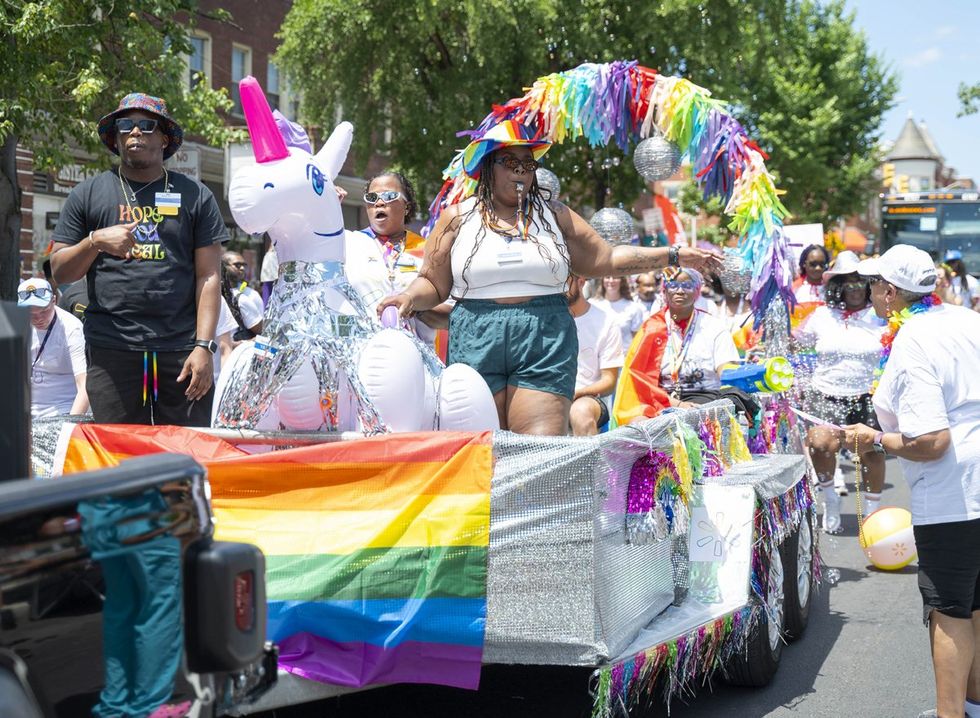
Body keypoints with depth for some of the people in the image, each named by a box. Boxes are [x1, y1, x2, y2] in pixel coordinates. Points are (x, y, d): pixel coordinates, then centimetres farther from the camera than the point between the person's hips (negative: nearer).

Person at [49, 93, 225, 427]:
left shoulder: (195, 195, 10)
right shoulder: (88, 194, 12)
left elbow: (208, 276, 5)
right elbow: (60, 271, 10)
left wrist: (204, 346, -5)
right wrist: (95, 241, -9)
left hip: (182, 348, 0)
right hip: (111, 350, 0)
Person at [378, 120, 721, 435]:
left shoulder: (554, 215, 14)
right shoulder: (458, 217, 11)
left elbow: (606, 259, 15)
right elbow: (433, 284, 11)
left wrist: (674, 254, 9)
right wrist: (411, 297, -11)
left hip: (546, 343, 1)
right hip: (476, 344, 0)